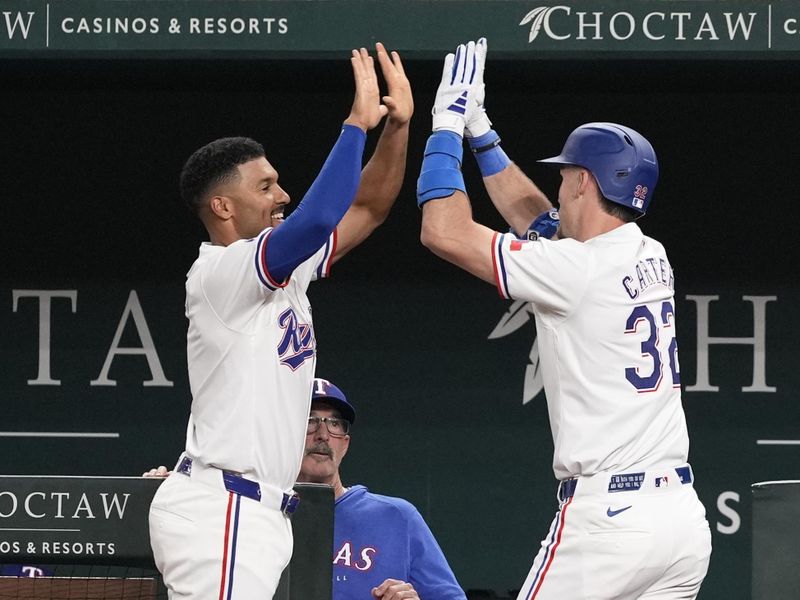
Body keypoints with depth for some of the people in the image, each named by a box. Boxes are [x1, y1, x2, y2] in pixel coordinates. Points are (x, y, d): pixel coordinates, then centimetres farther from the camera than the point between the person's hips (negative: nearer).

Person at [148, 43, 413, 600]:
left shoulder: (281, 269, 17)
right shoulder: (220, 272, -12)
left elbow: (365, 210, 22)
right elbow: (318, 218, -27)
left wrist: (397, 125, 7)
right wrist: (358, 122, -18)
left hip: (253, 513, 10)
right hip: (220, 511, -10)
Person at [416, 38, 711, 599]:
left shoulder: (577, 269, -11)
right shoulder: (652, 259, 13)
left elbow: (445, 231, -9)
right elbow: (538, 219, 30)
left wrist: (448, 122, 1)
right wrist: (479, 130, 31)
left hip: (607, 516, -8)